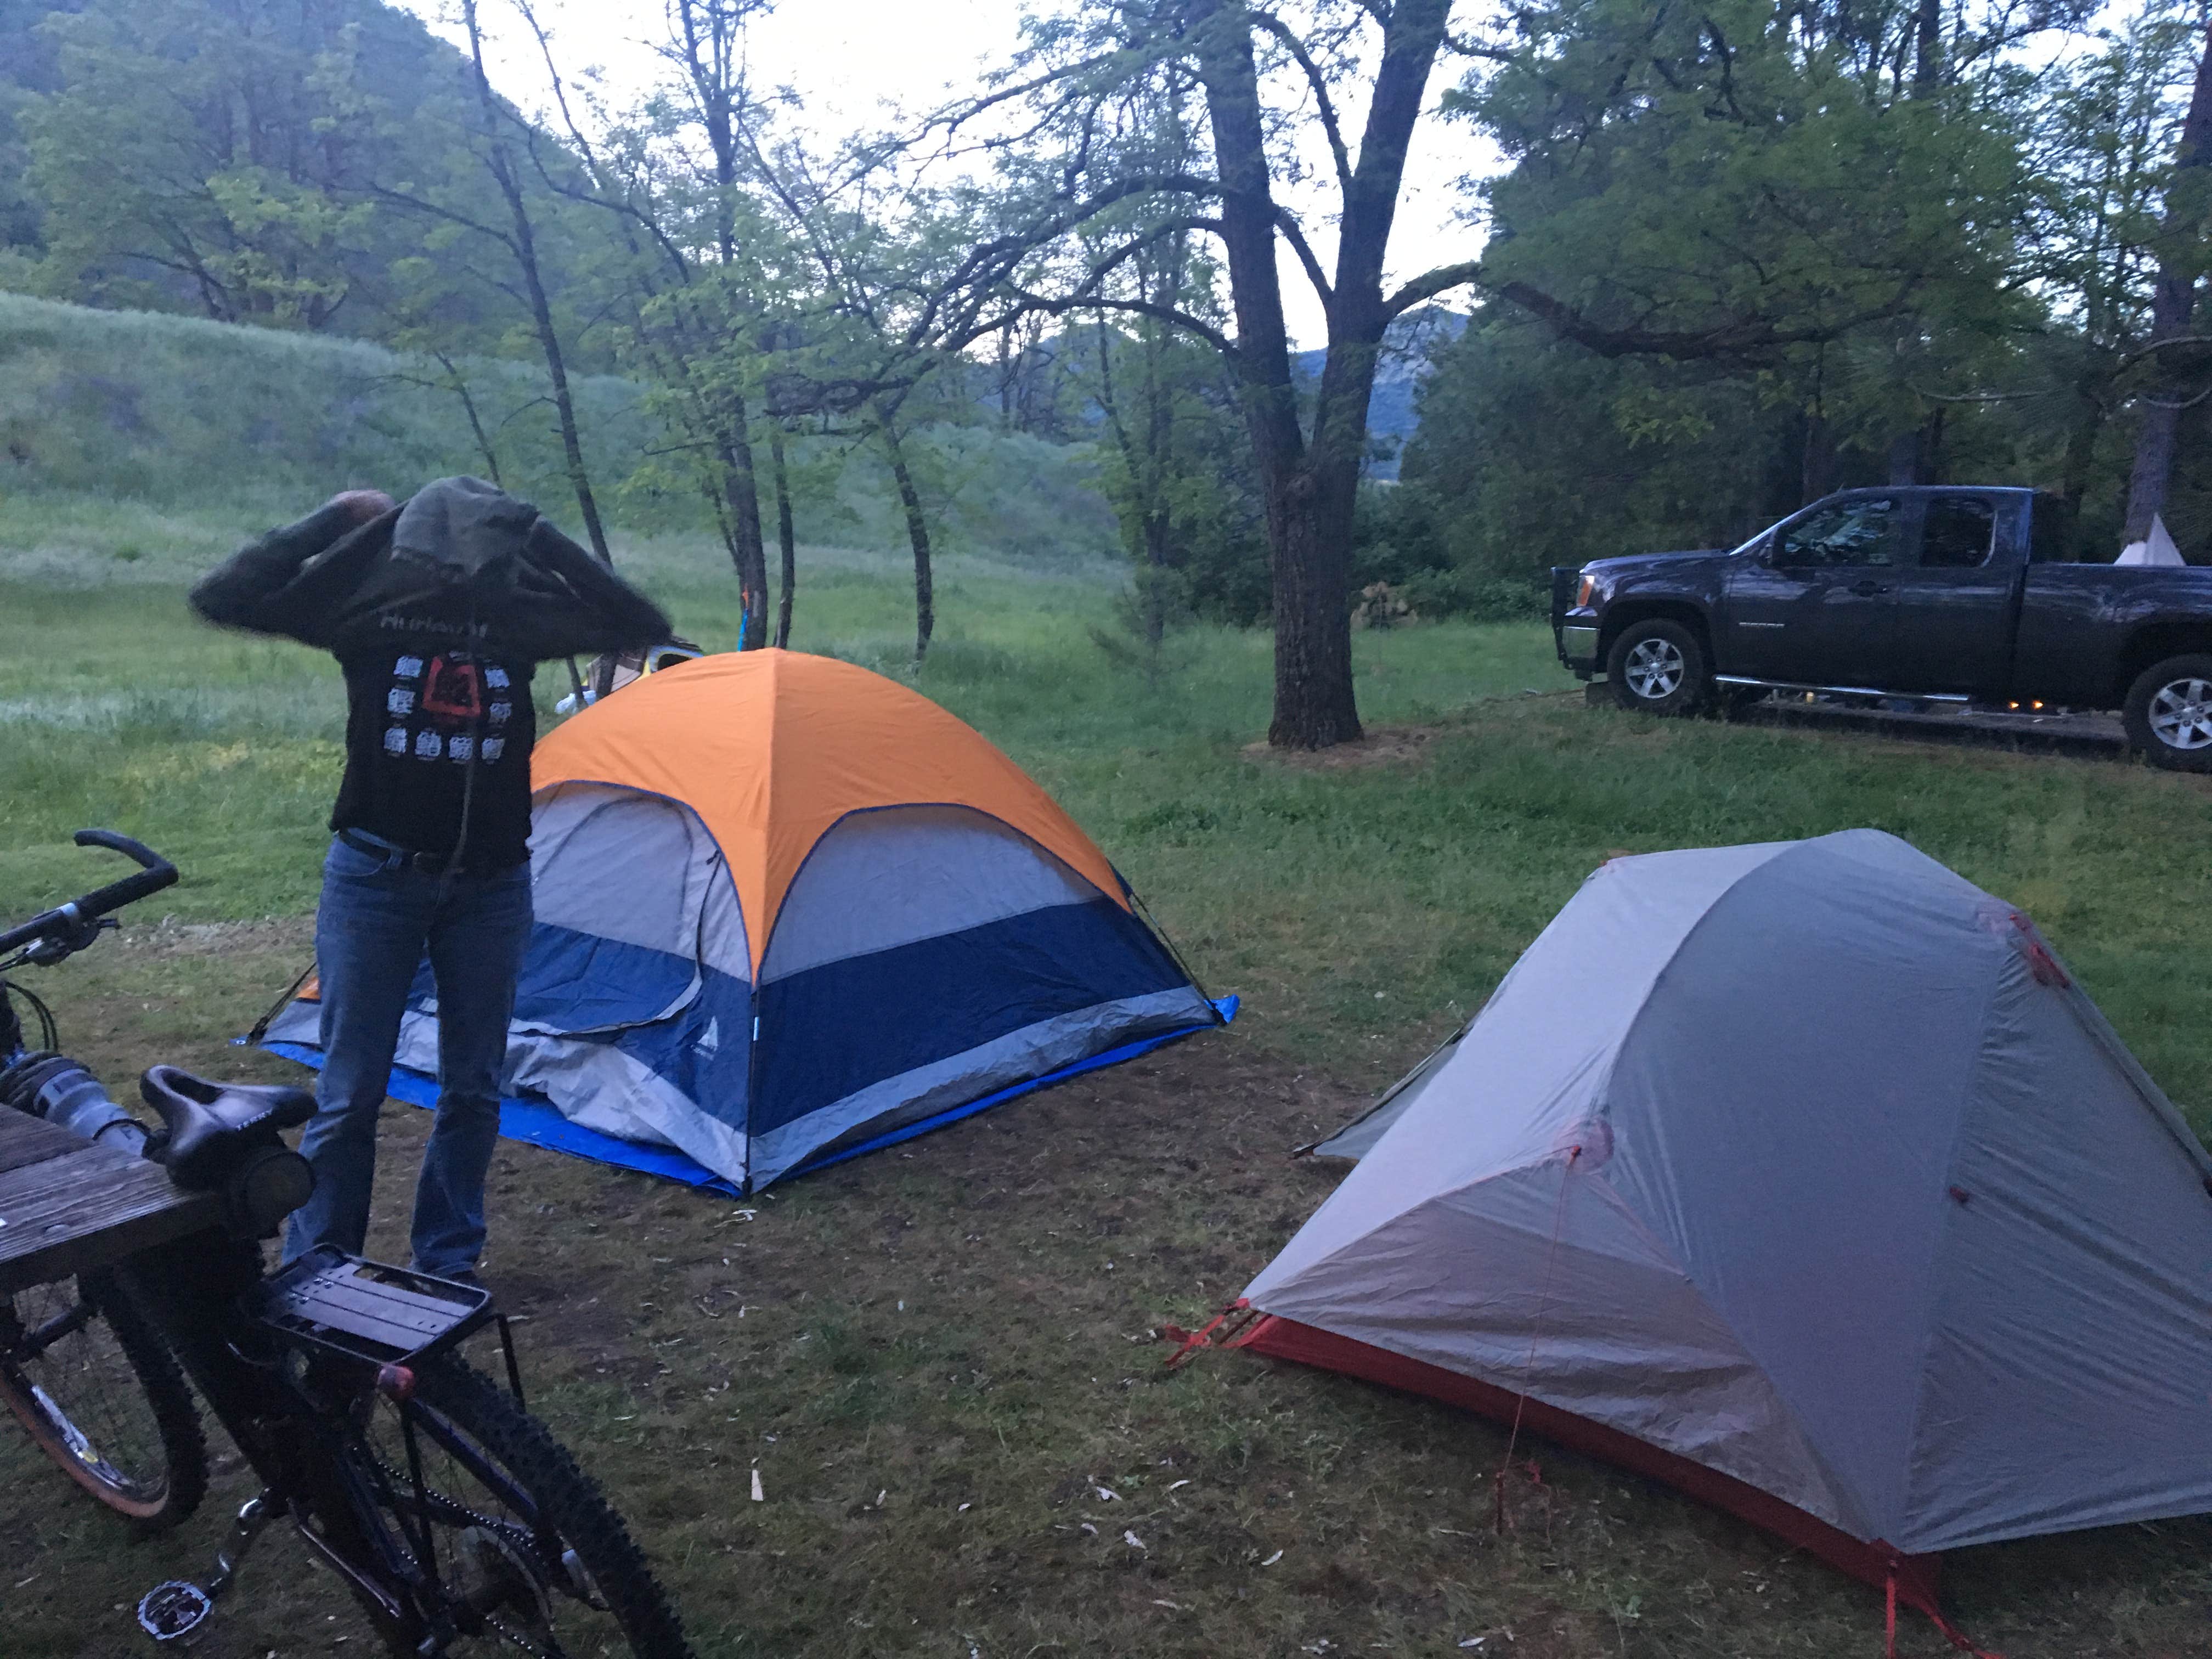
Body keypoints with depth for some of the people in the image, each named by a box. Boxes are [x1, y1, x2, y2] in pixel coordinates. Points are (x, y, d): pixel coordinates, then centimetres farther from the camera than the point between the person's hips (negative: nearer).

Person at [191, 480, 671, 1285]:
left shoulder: (522, 611, -3)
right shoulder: (366, 598, -8)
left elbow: (644, 626, -5)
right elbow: (220, 598, -12)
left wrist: (544, 540, -9)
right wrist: (335, 521, -15)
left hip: (491, 886, 2)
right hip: (377, 877, -2)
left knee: (473, 1089, 10)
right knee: (349, 1092, 3)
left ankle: (448, 1262, 25)